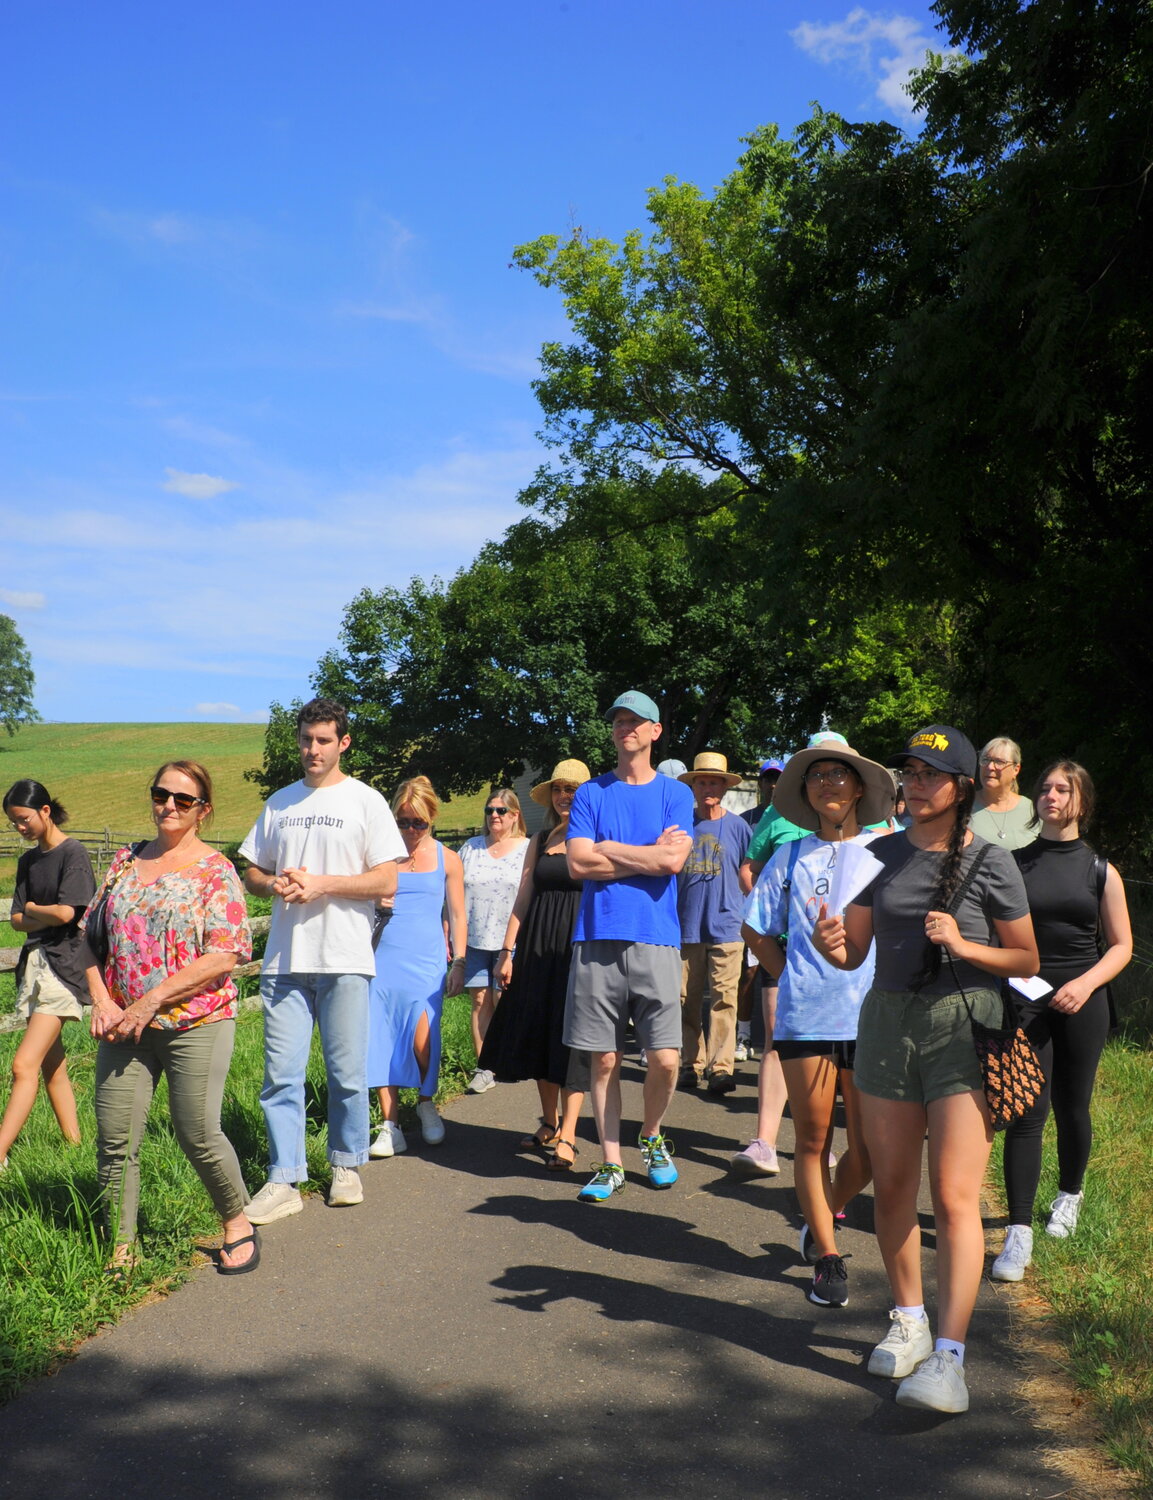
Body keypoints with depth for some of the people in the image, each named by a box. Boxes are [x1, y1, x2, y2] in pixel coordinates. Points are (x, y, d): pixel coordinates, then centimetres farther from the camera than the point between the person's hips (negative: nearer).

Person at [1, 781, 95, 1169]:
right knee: (52, 1065, 10)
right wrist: (46, 917, -9)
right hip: (34, 963, 8)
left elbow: (65, 912, -17)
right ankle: (74, 1144, 17)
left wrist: (33, 909, 1)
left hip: (64, 966, -8)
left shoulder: (72, 853, -8)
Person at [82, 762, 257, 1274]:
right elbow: (92, 937, 14)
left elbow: (225, 956, -12)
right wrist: (101, 999, -3)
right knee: (113, 1141, 2)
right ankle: (120, 1251, 15)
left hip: (195, 1024, -5)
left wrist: (151, 1001, -15)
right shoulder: (125, 862, 12)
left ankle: (238, 1226, 21)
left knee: (198, 1136, -3)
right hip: (124, 1025, 5)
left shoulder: (215, 870, -4)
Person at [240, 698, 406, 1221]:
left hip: (344, 960, -3)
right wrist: (274, 885, -3)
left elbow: (387, 882, -4)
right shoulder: (280, 802, 16)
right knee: (281, 1073, 0)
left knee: (347, 1073, 2)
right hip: (284, 960, 4)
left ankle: (346, 1166, 19)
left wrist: (321, 884, -12)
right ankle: (283, 1181, 5)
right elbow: (251, 872, 20)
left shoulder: (365, 801, 2)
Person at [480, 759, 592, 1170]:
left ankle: (567, 1137, -7)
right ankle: (550, 1124, 23)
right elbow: (523, 898, 13)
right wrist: (507, 951, 7)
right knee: (540, 1035, 9)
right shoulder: (540, 841, 13)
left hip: (581, 946, -5)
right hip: (537, 947, 5)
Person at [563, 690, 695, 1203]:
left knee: (665, 1058, -4)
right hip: (597, 937, 1)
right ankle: (611, 1163, 15)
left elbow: (672, 860, -8)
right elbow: (578, 864, -2)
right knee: (604, 1059, 3)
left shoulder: (675, 793, 8)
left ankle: (651, 1137, 24)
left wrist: (608, 850, -3)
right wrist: (646, 854, -3)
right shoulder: (591, 793, 10)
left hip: (656, 938, -1)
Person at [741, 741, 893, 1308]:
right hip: (805, 1017, 1)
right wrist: (792, 979, 7)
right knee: (813, 1140, 5)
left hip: (872, 1017, 0)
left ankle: (822, 1216, 29)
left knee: (867, 1152, 1)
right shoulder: (791, 857, 8)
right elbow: (756, 929, 17)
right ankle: (826, 1256, 17)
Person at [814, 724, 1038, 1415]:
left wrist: (963, 945, -16)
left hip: (964, 1029, -4)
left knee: (955, 1197, -9)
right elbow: (855, 951, 8)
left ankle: (949, 1356, -9)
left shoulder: (991, 862, -4)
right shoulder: (883, 854, 7)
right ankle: (909, 1321, 27)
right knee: (892, 1187, 10)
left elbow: (1027, 960, 1)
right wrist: (829, 943, -15)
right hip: (888, 1023, 4)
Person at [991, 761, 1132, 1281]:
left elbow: (1121, 946, 5)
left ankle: (1070, 1193, 41)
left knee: (1072, 1108, 13)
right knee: (1026, 1112, -8)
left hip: (1082, 1004, 1)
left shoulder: (1100, 870, 4)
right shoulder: (1014, 862, 3)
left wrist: (1086, 984, -11)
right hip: (1025, 999, -1)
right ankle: (1018, 1233, -5)